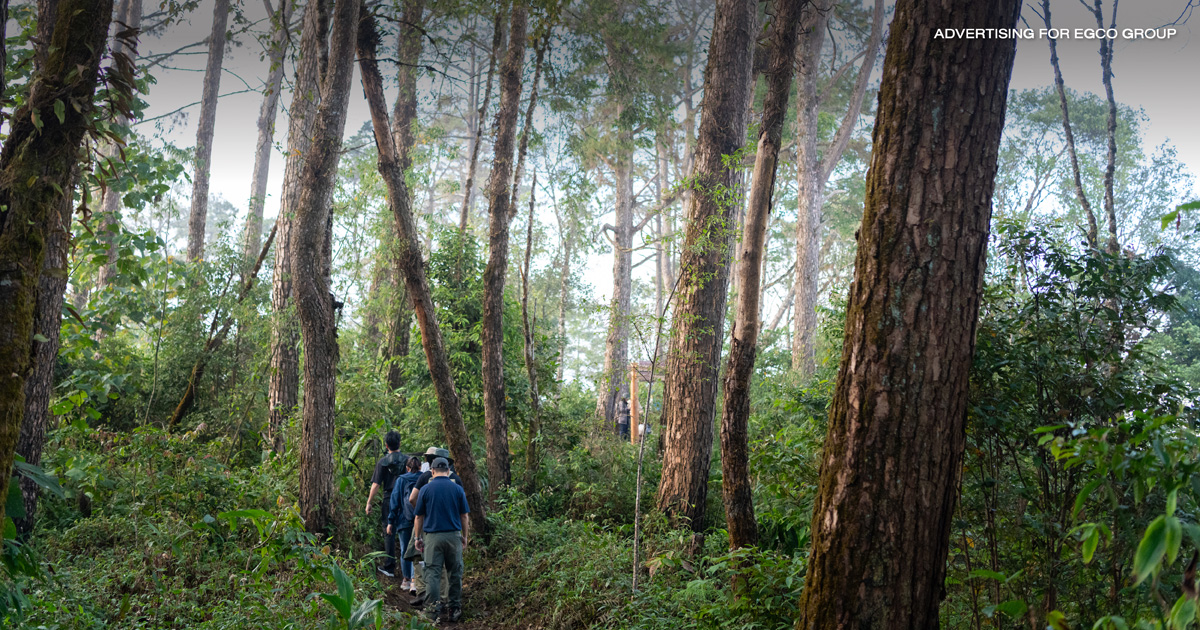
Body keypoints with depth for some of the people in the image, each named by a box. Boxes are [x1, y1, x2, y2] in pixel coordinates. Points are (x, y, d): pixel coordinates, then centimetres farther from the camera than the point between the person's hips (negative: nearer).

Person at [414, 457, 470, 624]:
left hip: (432, 536, -1)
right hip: (453, 536, 1)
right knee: (455, 573, 10)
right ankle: (455, 608, 13)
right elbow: (464, 516, 5)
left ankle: (435, 608, 1)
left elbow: (419, 516, 2)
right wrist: (465, 536, 16)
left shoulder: (425, 489, 0)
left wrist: (417, 537, 12)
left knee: (433, 573, 4)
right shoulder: (458, 489, 2)